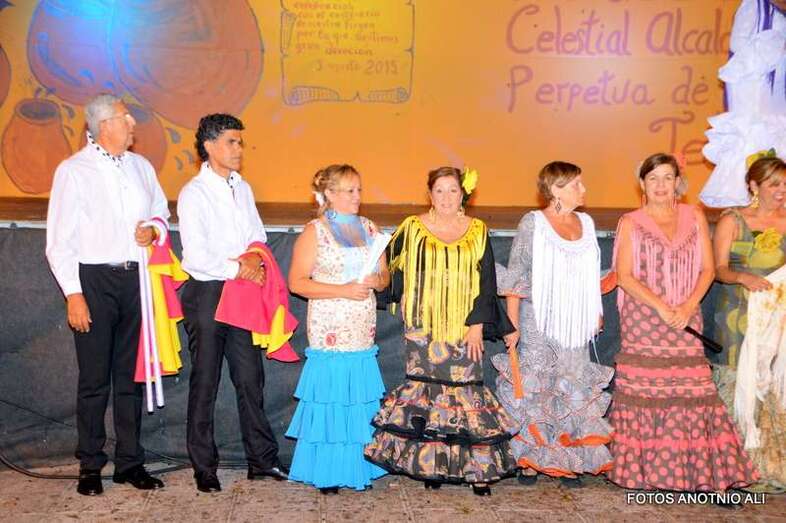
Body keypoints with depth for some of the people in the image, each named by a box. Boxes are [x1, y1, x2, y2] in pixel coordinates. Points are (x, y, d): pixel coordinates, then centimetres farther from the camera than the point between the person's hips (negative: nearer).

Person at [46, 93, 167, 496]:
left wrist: (154, 229, 2)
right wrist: (73, 294, -12)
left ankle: (129, 462, 21)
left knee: (130, 375, 10)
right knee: (94, 378, 1)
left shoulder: (140, 167, 10)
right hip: (94, 280, -4)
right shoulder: (73, 171, -5)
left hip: (135, 278, 5)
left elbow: (161, 210, 26)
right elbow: (59, 241, -6)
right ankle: (90, 466, 15)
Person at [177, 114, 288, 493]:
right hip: (207, 293, -6)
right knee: (205, 383, 4)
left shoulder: (243, 189, 10)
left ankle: (262, 459, 19)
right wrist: (238, 268, -12)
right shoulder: (193, 194, -11)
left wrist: (255, 255, -7)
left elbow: (258, 236, 15)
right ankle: (204, 467, 16)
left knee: (250, 378, 10)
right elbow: (196, 257, -18)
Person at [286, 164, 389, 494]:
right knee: (329, 401, -4)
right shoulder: (314, 232, -2)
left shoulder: (369, 228, 14)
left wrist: (377, 281, -5)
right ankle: (326, 474, 8)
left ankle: (358, 468, 15)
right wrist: (343, 290, -15)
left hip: (363, 334, 5)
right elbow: (296, 282, -7)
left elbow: (385, 275, 19)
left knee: (361, 402, 4)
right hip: (329, 333, -4)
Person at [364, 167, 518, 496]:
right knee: (426, 390, 0)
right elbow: (396, 274, 8)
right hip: (424, 328, 0)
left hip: (464, 329, 0)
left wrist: (477, 324, -4)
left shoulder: (477, 232, 6)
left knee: (466, 389, -4)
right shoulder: (412, 229, 4)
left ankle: (478, 467, 3)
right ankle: (430, 465, 10)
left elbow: (486, 283, 4)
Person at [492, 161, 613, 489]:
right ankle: (529, 460, 12)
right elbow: (515, 277, -4)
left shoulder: (586, 223, 11)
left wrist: (596, 313, 16)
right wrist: (513, 325, -8)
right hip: (538, 323, -4)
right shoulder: (532, 223, -4)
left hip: (575, 324, 5)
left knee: (573, 392, 3)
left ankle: (567, 462, 11)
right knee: (533, 391, 0)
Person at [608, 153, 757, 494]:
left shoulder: (695, 217, 12)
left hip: (685, 323, 2)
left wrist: (687, 307, -8)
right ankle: (642, 469, 7)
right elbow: (624, 276, -3)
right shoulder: (630, 223, 5)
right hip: (642, 321, -2)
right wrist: (661, 308, -12)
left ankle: (701, 470, -1)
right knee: (644, 392, -2)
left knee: (692, 391, -4)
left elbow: (707, 269, 7)